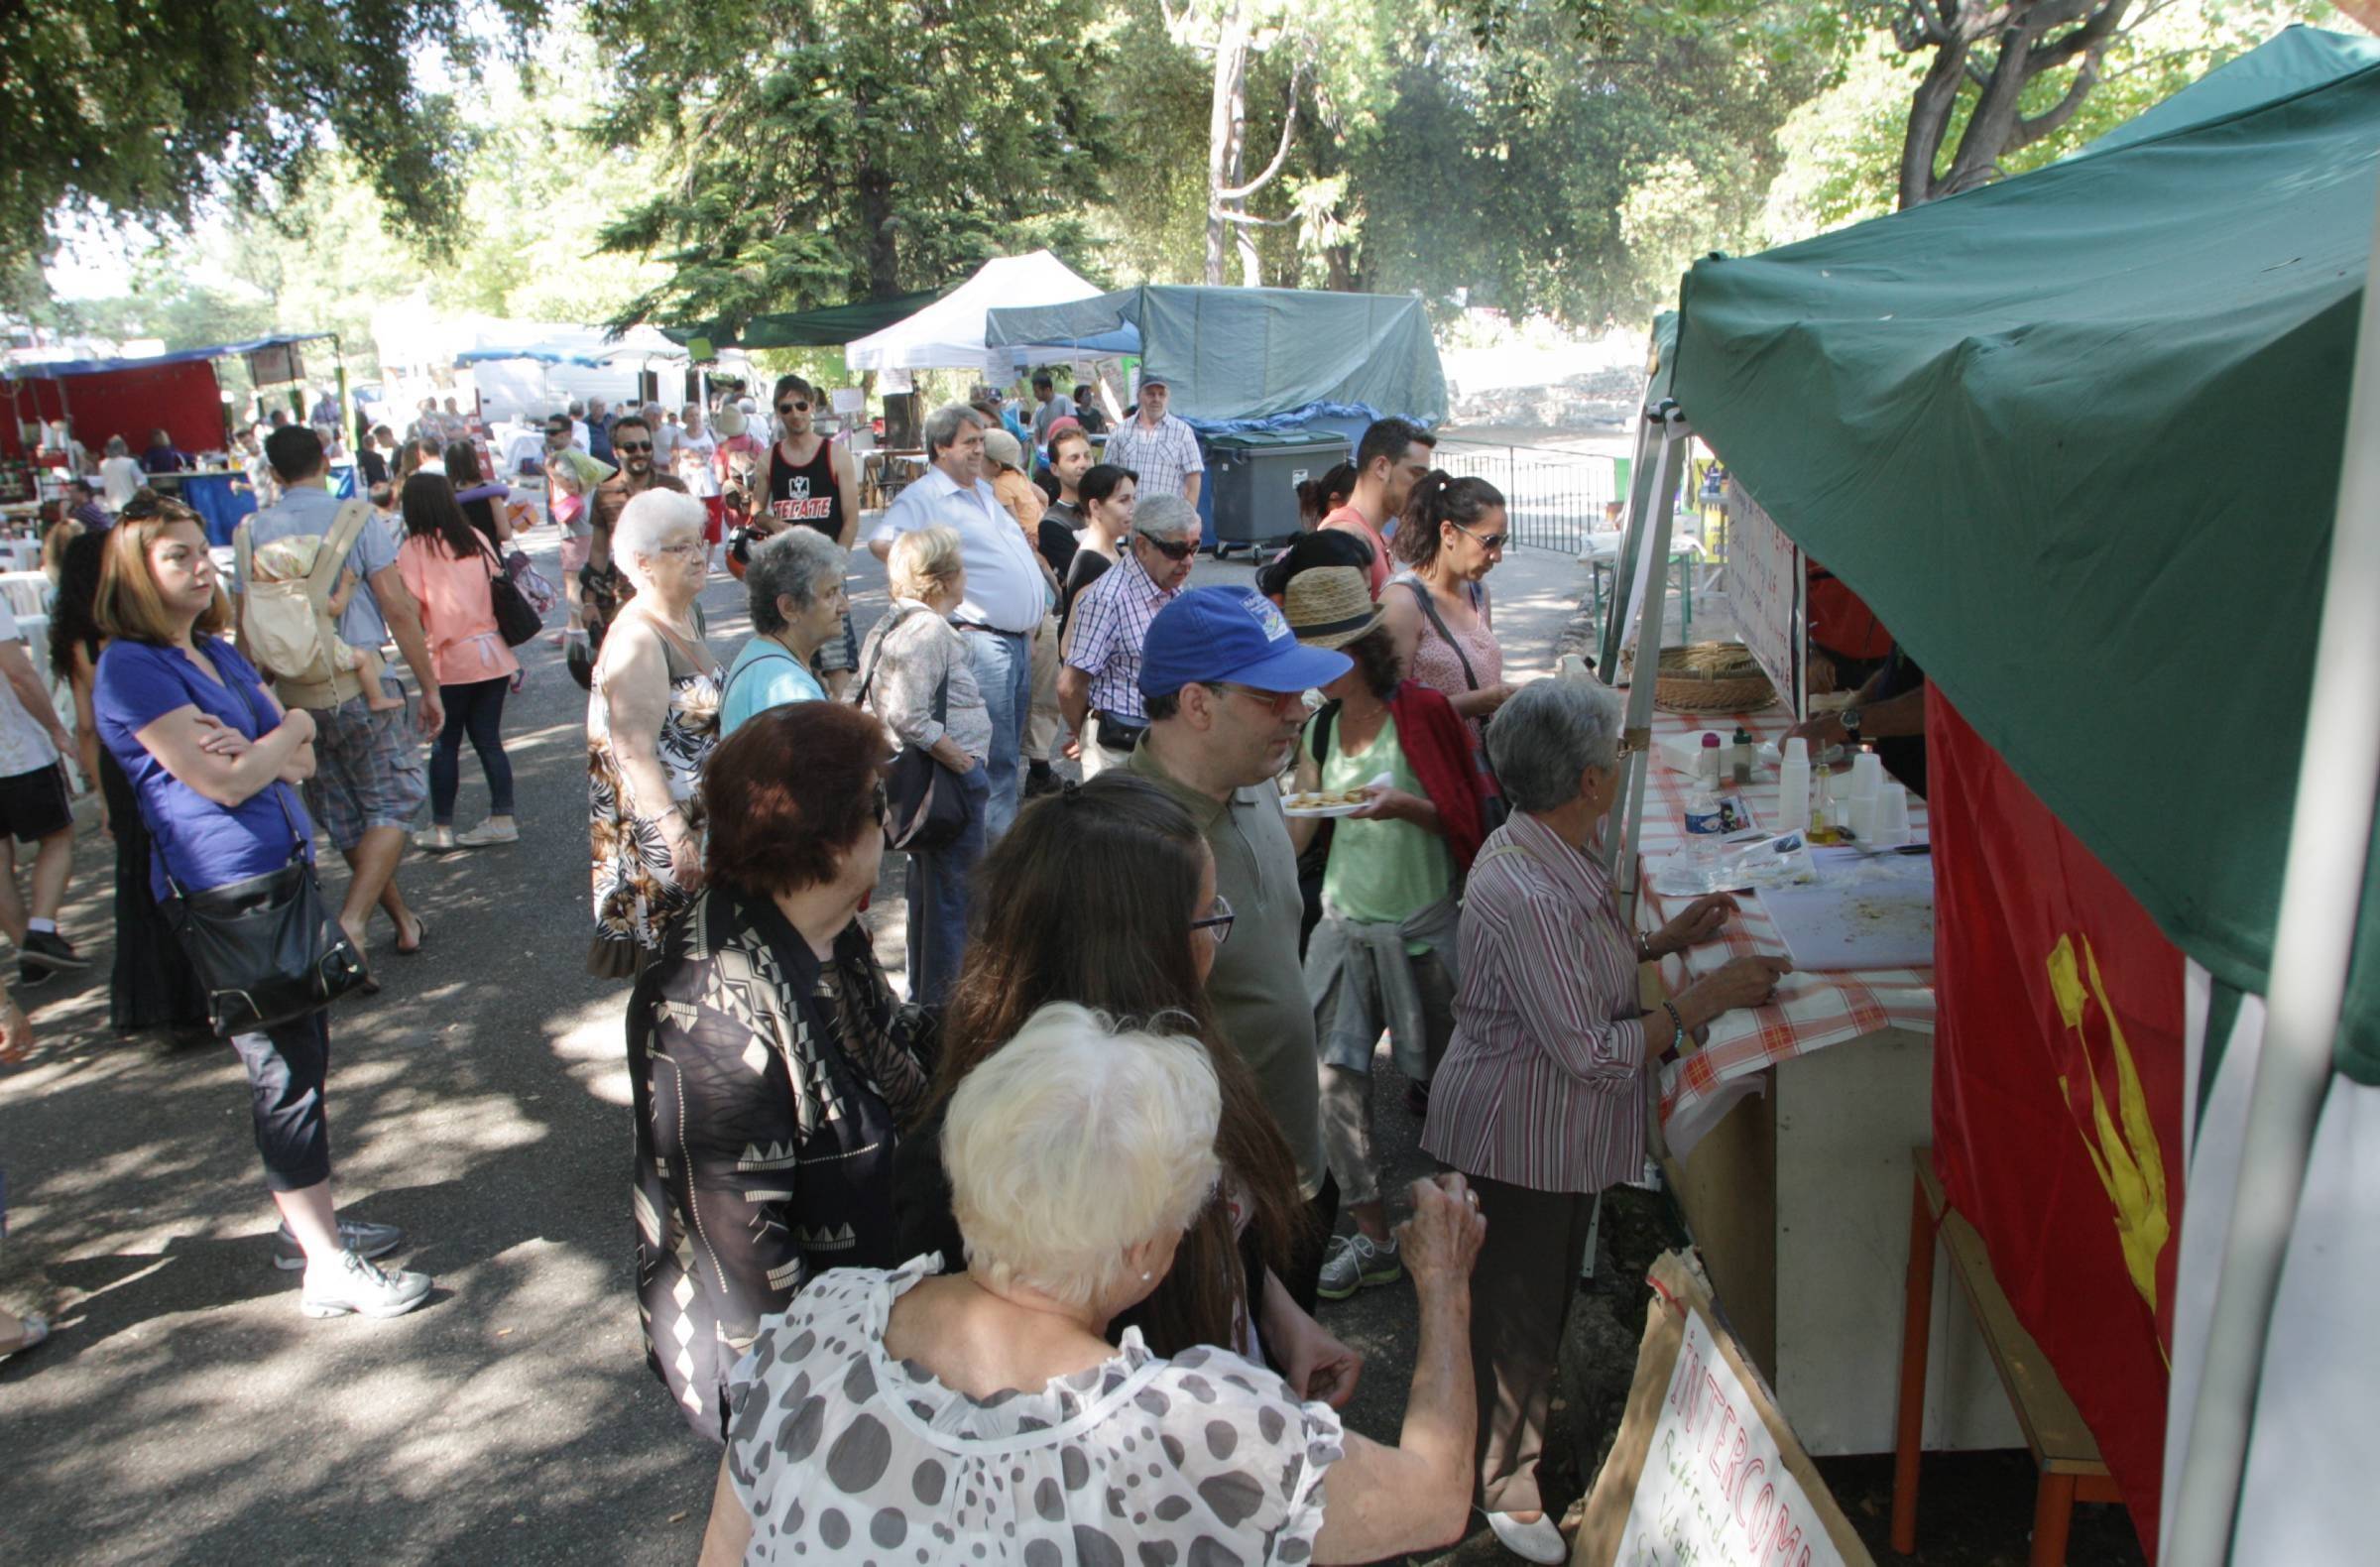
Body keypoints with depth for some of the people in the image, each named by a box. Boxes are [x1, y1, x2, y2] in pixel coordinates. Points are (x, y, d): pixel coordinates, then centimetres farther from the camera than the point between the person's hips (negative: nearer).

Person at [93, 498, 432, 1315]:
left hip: (285, 872, 9)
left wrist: (254, 748, -15)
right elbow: (226, 781, -19)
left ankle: (310, 1222, 31)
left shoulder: (218, 651, 14)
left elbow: (302, 759, 7)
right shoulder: (130, 668, -13)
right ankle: (327, 1269, 5)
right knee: (285, 1074, -3)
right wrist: (292, 725, -3)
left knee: (305, 1058, 16)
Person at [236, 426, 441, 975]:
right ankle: (352, 924, -12)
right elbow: (398, 609, -9)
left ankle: (405, 921, 25)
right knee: (391, 804, 4)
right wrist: (428, 686, -2)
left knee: (345, 818, 15)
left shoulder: (255, 531, 3)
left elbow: (246, 626, 5)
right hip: (360, 685, -4)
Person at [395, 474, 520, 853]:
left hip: (451, 661, -4)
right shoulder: (476, 539, 6)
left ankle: (441, 828, 12)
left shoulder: (414, 548, -8)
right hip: (492, 654, 4)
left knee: (445, 745, 6)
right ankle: (502, 819, 13)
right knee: (488, 740, 11)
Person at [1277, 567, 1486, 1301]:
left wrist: (1407, 806, -24)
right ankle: (1372, 1235, 11)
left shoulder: (1420, 712, -10)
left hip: (1424, 924, -4)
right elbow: (1296, 829, 8)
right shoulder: (1320, 730, 6)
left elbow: (1463, 814, -8)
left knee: (1446, 1076, 8)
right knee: (1335, 1075, -3)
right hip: (1346, 925, 4)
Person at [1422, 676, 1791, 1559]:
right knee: (1518, 1313, 10)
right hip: (1516, 1143, -10)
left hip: (1555, 1132, 10)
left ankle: (1522, 1427, 48)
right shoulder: (1526, 896, -33)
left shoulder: (1551, 856, 1)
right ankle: (1506, 1488, 31)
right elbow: (1591, 1052, -31)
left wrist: (1668, 940, 5)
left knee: (1540, 1301, 26)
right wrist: (1706, 998, -24)